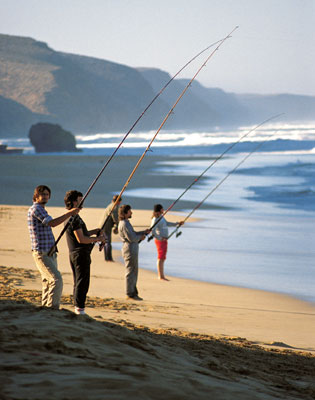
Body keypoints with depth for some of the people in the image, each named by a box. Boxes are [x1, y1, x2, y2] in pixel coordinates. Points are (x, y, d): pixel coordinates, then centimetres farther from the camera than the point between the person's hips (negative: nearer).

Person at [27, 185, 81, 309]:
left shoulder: (41, 210, 20)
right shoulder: (36, 208, -13)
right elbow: (52, 223, -25)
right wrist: (70, 213, -22)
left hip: (50, 254, 11)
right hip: (41, 254, -11)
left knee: (48, 282, 12)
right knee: (57, 280, -19)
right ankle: (52, 308, -19)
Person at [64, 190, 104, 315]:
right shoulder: (74, 218, -17)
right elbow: (81, 239, -21)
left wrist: (93, 231, 15)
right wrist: (97, 239, -10)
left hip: (75, 254, 11)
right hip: (80, 254, -11)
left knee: (78, 282, 14)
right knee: (82, 282, -7)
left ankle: (77, 308, 18)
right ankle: (80, 309, -7)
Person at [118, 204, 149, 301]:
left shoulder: (126, 223, 17)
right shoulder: (124, 224, -17)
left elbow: (133, 234, 23)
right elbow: (131, 238, -22)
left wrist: (144, 232, 11)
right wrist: (140, 237, -3)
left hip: (133, 250, 11)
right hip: (130, 250, -11)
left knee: (134, 272, 14)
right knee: (130, 272, -6)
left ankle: (133, 292, 20)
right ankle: (130, 294, -2)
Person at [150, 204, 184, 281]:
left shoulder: (161, 216, 11)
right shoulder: (155, 220, -18)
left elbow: (167, 223, 24)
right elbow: (152, 231, -25)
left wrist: (177, 223, 21)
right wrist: (160, 238, -25)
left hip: (164, 240, 10)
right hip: (160, 241, -10)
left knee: (162, 258, 12)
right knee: (161, 258, -7)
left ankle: (161, 276, 17)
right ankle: (161, 276, -3)